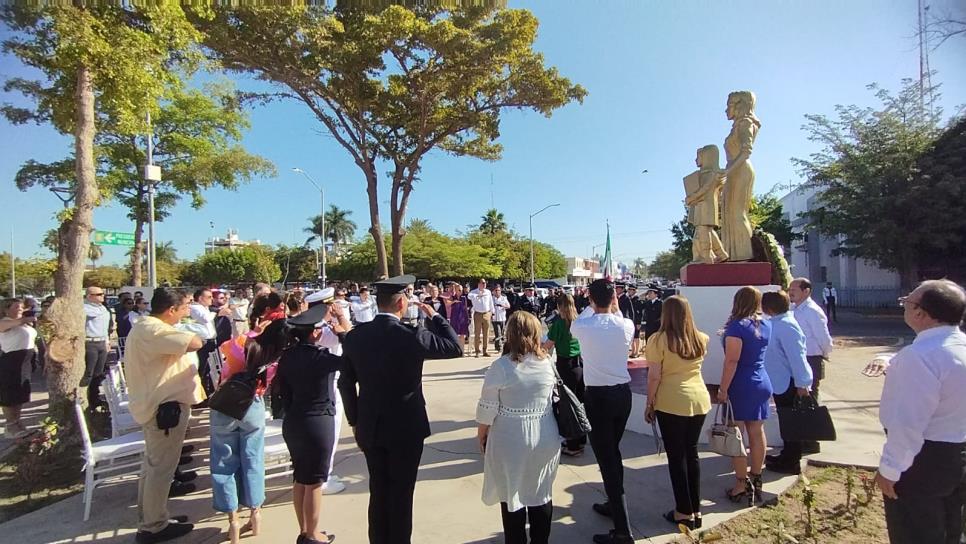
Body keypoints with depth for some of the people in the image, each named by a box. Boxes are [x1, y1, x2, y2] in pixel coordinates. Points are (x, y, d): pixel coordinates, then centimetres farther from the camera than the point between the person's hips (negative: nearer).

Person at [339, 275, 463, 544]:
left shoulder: (354, 335, -6)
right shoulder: (412, 336, -21)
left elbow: (346, 383, 2)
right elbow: (455, 347, -8)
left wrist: (355, 421, 14)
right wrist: (434, 316, 0)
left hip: (370, 428, 5)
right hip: (406, 428, -4)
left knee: (378, 492, 19)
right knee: (401, 493, 11)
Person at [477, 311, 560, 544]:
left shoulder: (501, 366, -17)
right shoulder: (548, 363, -5)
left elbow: (487, 408, -12)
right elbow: (554, 399, 5)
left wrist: (481, 434, 3)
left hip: (511, 439, -4)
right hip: (545, 437, 4)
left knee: (512, 494, 13)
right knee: (541, 493, 19)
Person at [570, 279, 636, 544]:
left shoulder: (582, 325, -12)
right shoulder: (626, 325, -6)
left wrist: (593, 308, 19)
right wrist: (616, 309, 21)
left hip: (597, 395, -4)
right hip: (623, 393, 5)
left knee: (605, 456, 0)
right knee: (613, 450, 22)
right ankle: (614, 504, 40)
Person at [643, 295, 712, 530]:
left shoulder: (659, 339, -11)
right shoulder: (700, 339, 4)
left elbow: (654, 376, -11)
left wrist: (649, 404, -1)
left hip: (672, 402, -5)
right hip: (700, 400, 5)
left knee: (676, 456, 7)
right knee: (691, 452, 16)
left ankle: (684, 512, 16)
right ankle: (696, 510, 25)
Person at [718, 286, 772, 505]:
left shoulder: (737, 326, -15)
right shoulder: (765, 325, 7)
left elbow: (732, 360, -19)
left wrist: (723, 389, -15)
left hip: (741, 386, -7)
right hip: (762, 383, 7)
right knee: (757, 433, 13)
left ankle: (742, 485, 4)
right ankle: (756, 479, 23)